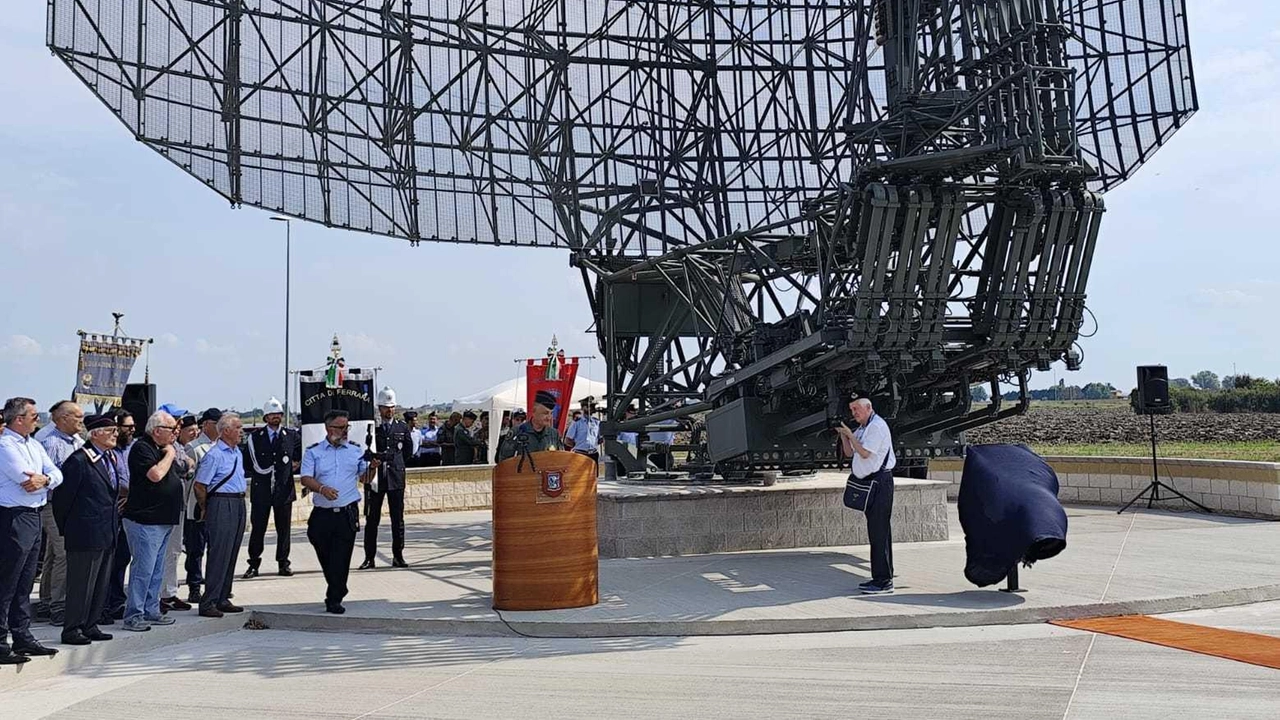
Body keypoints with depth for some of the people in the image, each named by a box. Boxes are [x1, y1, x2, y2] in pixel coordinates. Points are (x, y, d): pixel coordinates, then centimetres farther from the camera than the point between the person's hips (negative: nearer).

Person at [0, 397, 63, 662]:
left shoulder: (34, 445, 14)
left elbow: (57, 474, 8)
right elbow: (27, 480, -18)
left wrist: (45, 479, -13)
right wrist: (48, 479, 0)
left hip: (33, 518, 9)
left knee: (25, 583, 14)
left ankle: (22, 637, 22)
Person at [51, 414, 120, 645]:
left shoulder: (109, 458, 13)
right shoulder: (79, 460, -14)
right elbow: (61, 496, -12)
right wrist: (66, 528, -5)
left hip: (107, 535, 9)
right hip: (86, 535, -9)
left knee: (101, 583, 14)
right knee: (81, 584, -1)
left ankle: (90, 626, 23)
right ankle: (71, 630, 10)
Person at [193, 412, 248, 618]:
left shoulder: (238, 452, 15)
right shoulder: (214, 455, -12)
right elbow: (199, 486, -10)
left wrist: (241, 498, 16)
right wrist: (205, 510, -1)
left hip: (238, 505, 8)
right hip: (221, 505, -8)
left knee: (231, 554, 11)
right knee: (219, 555, -8)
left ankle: (223, 599, 18)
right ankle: (208, 603, -3)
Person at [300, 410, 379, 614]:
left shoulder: (356, 451, 11)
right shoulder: (313, 452, 5)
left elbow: (364, 478, 14)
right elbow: (306, 479, -4)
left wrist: (372, 467, -6)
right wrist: (322, 488, -23)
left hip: (348, 513, 0)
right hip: (322, 513, 0)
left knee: (341, 559, -4)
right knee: (325, 557, 10)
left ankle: (334, 599, 4)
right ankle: (338, 590, 31)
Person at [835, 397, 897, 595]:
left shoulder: (877, 426, -11)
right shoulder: (862, 428, 19)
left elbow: (865, 453, -18)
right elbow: (849, 452, 20)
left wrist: (849, 434, -12)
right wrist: (843, 434, 6)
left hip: (879, 481, -10)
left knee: (879, 530, -10)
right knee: (876, 531, 12)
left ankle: (884, 581, -9)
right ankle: (879, 578, 17)